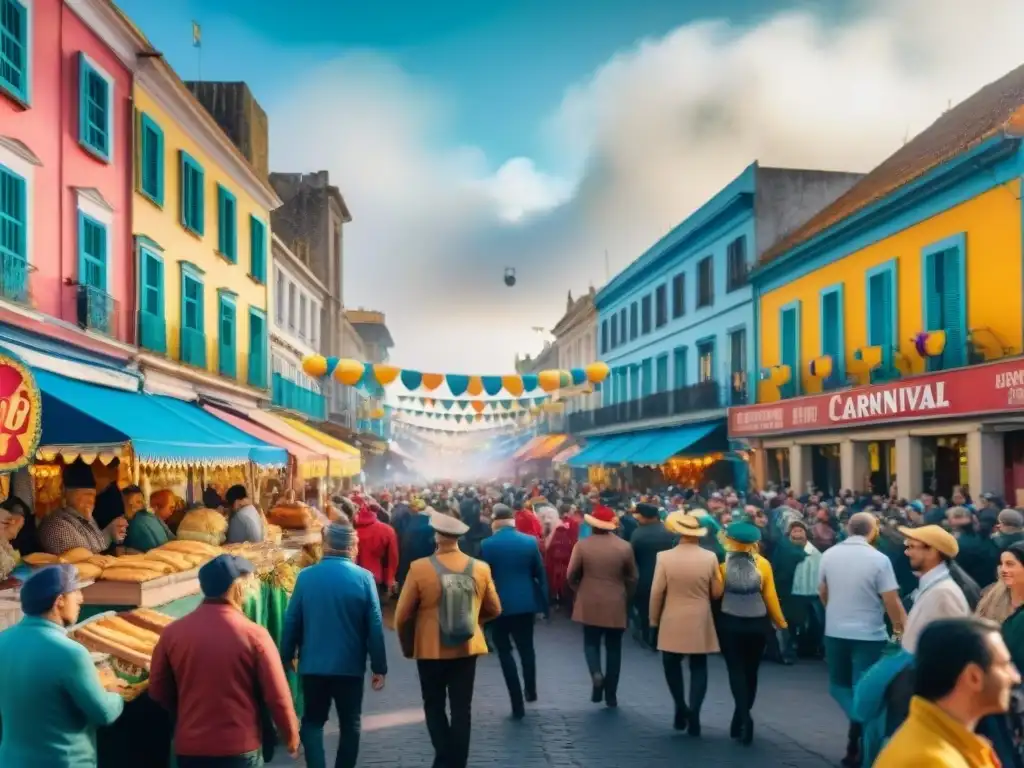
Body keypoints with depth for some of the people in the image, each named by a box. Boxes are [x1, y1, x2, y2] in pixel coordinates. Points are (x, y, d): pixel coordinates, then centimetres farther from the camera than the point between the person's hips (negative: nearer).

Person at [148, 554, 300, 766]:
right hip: (240, 747, -3)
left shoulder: (173, 632, -4)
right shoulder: (253, 634, -13)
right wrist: (291, 735, 7)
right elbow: (277, 696, -9)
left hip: (189, 747, 3)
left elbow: (158, 691, 7)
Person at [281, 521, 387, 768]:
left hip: (313, 665, 1)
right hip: (350, 666, -1)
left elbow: (291, 622, -1)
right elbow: (375, 626, -8)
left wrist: (286, 657, 12)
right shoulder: (364, 578, -9)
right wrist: (379, 667, -1)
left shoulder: (306, 576, -5)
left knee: (312, 721, 14)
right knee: (350, 724, 14)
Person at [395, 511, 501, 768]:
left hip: (431, 649, -2)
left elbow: (403, 615, -8)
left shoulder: (419, 568, -14)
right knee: (461, 708, 11)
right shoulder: (480, 568, -5)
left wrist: (408, 646, 8)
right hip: (467, 648, 2)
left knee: (434, 706, 16)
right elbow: (493, 610, 6)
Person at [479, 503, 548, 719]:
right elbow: (541, 575, 2)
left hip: (498, 606, -2)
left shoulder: (487, 545, -9)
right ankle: (531, 690, 31)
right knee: (526, 648, 22)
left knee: (505, 652, 8)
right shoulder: (530, 541, -3)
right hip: (526, 604, 2)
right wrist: (543, 605, 11)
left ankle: (518, 705, 6)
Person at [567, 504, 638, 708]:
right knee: (613, 648, 10)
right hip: (616, 605, 1)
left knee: (591, 642, 15)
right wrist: (626, 599, 17)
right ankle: (611, 695, 12)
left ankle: (596, 673, -13)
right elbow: (632, 578, 1)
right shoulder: (624, 547, -5)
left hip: (589, 604, 0)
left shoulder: (582, 546, -7)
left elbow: (571, 576, -2)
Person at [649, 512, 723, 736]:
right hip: (700, 623, 1)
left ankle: (681, 706, 8)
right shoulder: (710, 558, -8)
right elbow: (717, 593, -1)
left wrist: (654, 619, 5)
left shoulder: (664, 557, -11)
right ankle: (694, 713, 2)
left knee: (672, 664, 17)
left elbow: (657, 592, -7)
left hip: (672, 623, -1)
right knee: (698, 667, 10)